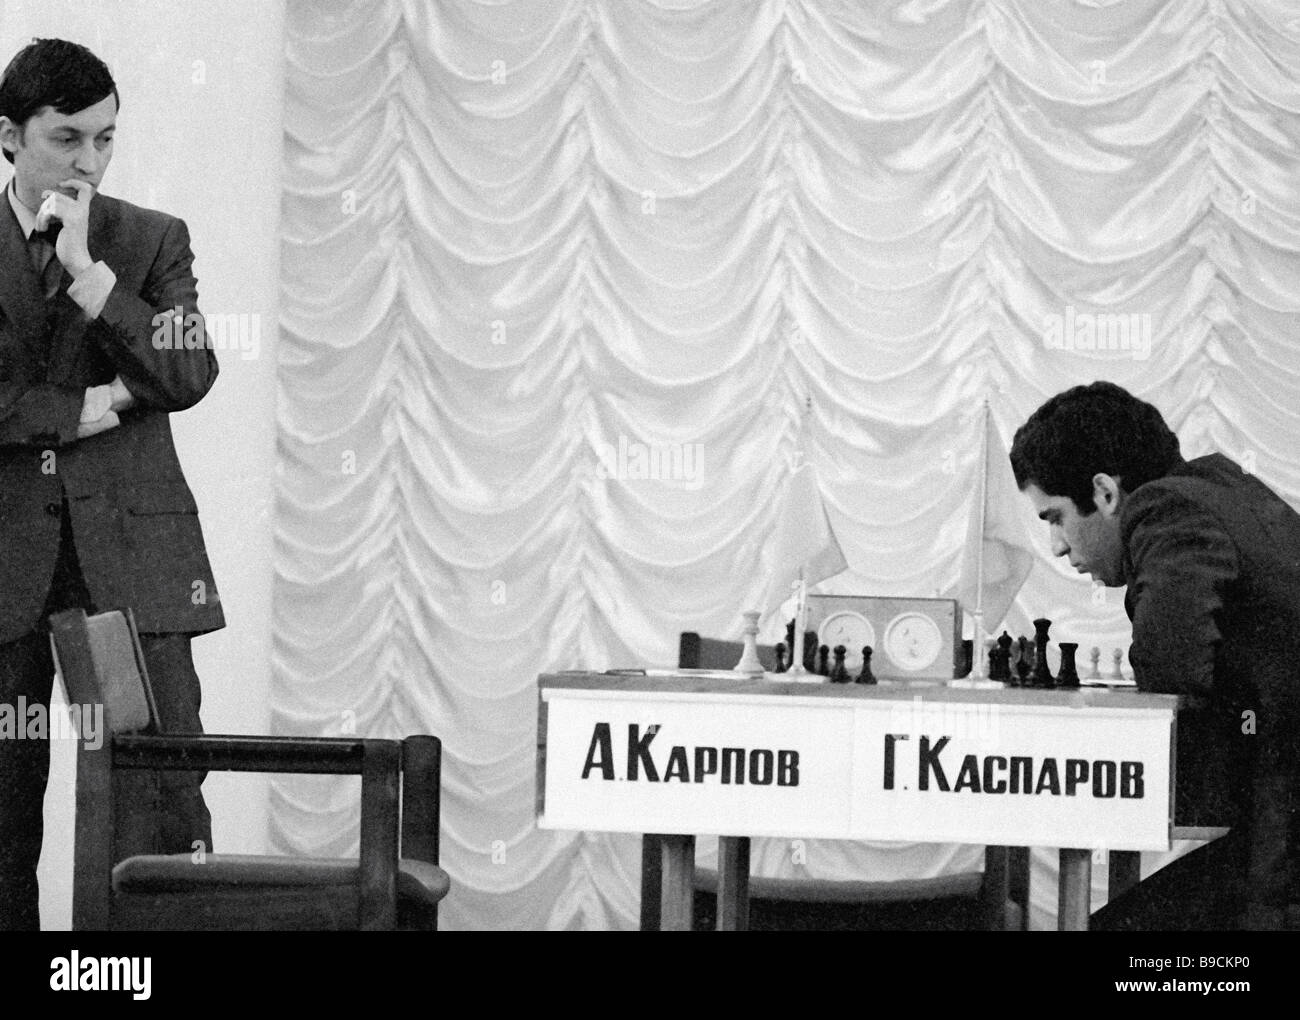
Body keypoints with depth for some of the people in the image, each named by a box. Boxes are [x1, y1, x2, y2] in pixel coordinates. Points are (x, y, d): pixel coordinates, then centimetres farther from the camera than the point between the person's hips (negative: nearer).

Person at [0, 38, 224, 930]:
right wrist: (86, 409, -9)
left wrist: (88, 273, -10)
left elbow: (190, 374, -5)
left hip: (131, 552, 0)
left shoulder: (153, 241, 9)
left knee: (163, 780, -7)